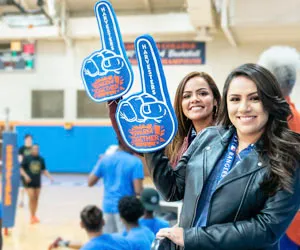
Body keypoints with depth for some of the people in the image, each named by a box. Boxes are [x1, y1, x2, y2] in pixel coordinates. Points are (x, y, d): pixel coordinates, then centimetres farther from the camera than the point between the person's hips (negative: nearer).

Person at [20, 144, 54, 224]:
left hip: (37, 182, 4)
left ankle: (34, 216, 20)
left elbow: (44, 170, 12)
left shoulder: (41, 159, 5)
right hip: (29, 182, -4)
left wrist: (49, 176, -1)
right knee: (32, 198, -11)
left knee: (36, 199, 7)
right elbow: (21, 168, -5)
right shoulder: (27, 158, -5)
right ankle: (32, 216, -3)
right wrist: (25, 175, -20)